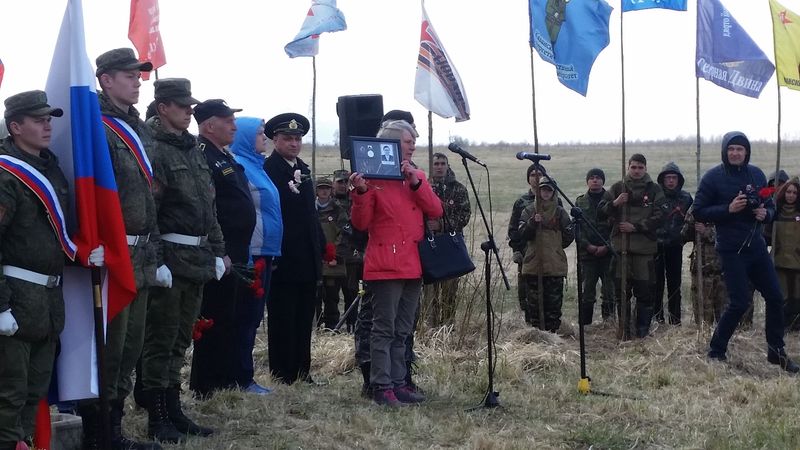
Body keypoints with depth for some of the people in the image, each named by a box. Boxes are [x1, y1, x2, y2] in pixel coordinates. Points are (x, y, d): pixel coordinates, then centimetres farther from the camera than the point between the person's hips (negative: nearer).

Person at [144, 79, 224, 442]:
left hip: (197, 257, 8)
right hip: (169, 257, -8)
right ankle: (157, 418, 3)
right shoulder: (154, 149, -11)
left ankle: (173, 409, 23)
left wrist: (217, 249, 19)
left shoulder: (193, 149, 17)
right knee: (161, 338, -2)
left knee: (181, 337, 14)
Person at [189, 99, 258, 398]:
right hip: (220, 257, -10)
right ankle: (207, 388, 1)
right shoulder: (203, 157, -14)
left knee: (231, 320, 14)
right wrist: (220, 253, -23)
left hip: (235, 254, 10)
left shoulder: (225, 157, 18)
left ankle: (228, 382, 22)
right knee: (217, 320, -5)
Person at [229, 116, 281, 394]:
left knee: (253, 317, 10)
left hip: (264, 253, 9)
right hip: (250, 254, -9)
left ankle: (244, 375, 15)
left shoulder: (255, 166, 18)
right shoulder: (239, 166, -10)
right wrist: (247, 258, -19)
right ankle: (243, 378, -2)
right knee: (246, 316, -6)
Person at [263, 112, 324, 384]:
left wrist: (320, 247, 16)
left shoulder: (303, 170, 18)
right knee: (282, 321, -2)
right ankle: (283, 375, 2)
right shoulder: (267, 169, -9)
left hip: (307, 260, 8)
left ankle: (302, 372, 16)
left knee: (304, 319, 10)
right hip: (283, 260, -8)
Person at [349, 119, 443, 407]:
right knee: (385, 329, -6)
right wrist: (361, 192, -25)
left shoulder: (417, 176, 14)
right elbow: (361, 223, -9)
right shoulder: (373, 177, -6)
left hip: (413, 264, 7)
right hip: (386, 266, -7)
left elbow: (435, 212, 3)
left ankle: (398, 383, 16)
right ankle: (382, 387, -5)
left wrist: (416, 183, -9)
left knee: (403, 331, 11)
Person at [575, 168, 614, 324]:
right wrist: (588, 246, -9)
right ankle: (585, 324, 4)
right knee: (587, 290, 1)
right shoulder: (580, 202, 10)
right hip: (587, 252, 1)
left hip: (608, 252, -1)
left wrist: (607, 246, -11)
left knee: (610, 290, -2)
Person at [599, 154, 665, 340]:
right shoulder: (618, 187, 10)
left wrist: (636, 227, -11)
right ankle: (624, 330, 14)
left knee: (644, 290, -1)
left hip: (645, 246, -2)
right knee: (621, 290, 5)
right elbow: (601, 209, 10)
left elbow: (659, 216, -3)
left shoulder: (654, 190, 5)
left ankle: (643, 330, 8)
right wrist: (614, 203, -11)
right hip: (621, 245, 2)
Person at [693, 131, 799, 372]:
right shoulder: (713, 178, -6)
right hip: (731, 250, -5)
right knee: (739, 303, -8)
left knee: (775, 298, 5)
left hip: (756, 246, 5)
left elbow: (771, 207, 15)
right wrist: (728, 209, -19)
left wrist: (765, 213, -8)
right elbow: (699, 212, -7)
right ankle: (716, 351, 8)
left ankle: (776, 352, 18)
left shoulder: (756, 175, 7)